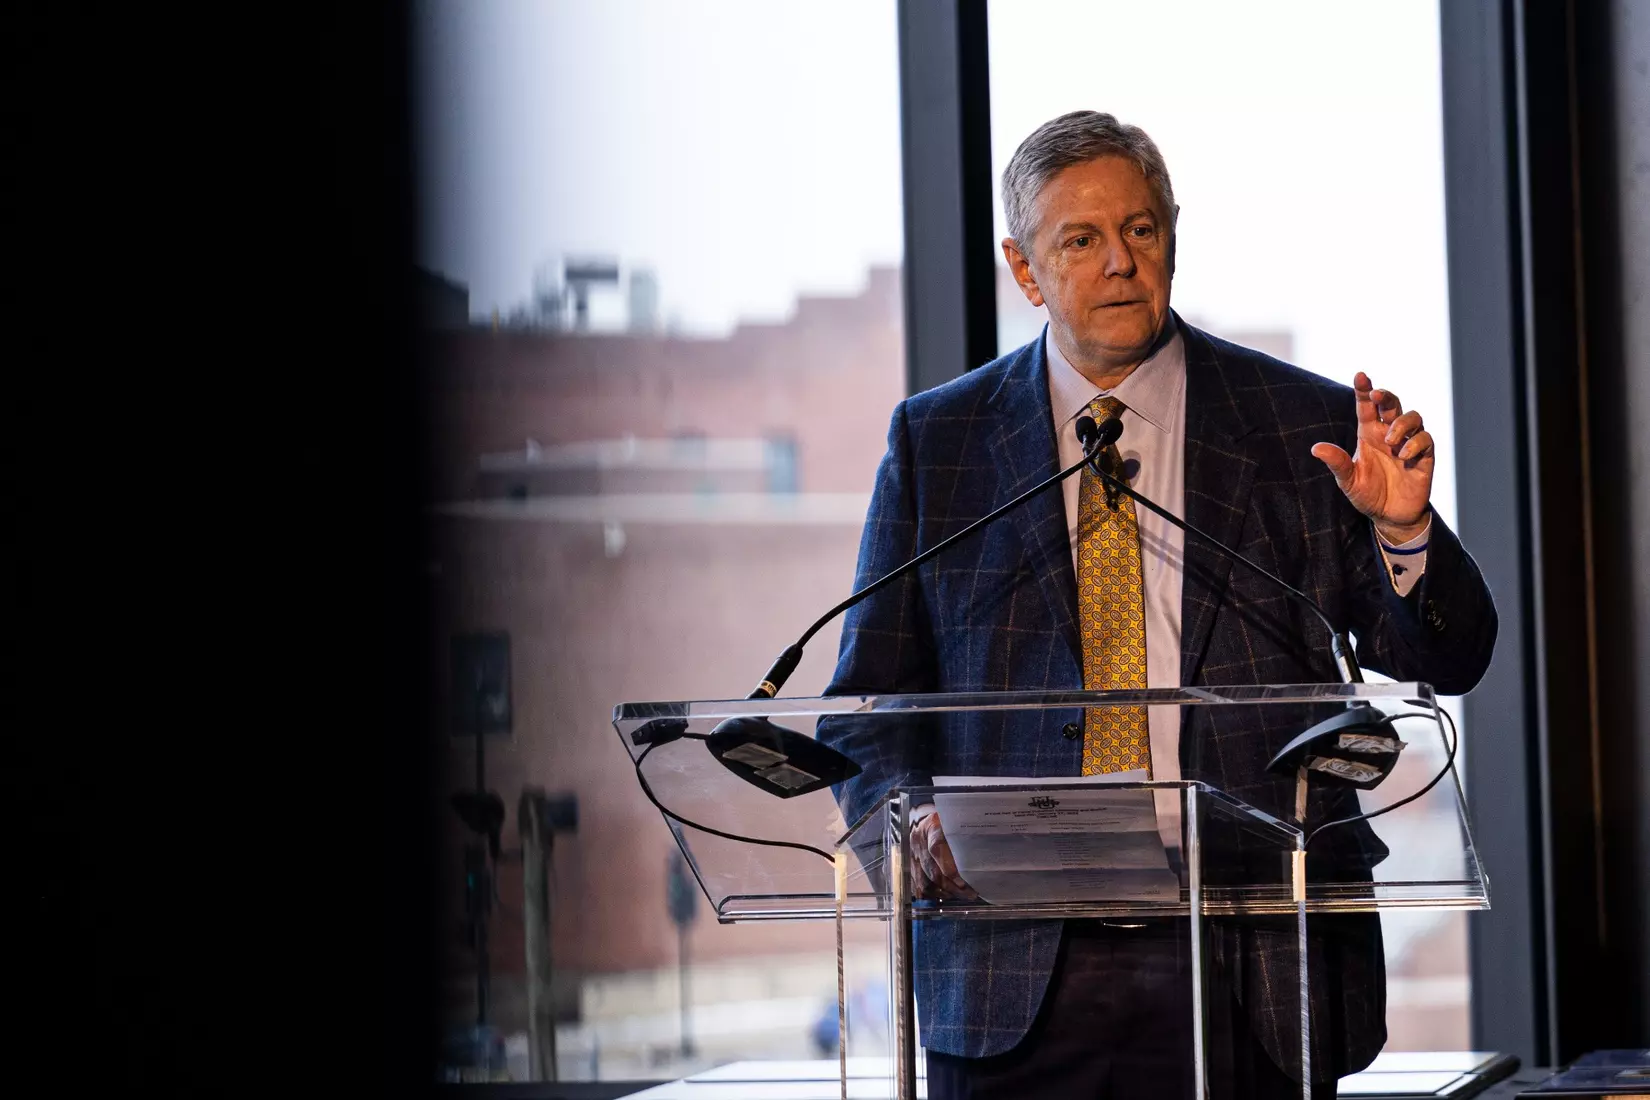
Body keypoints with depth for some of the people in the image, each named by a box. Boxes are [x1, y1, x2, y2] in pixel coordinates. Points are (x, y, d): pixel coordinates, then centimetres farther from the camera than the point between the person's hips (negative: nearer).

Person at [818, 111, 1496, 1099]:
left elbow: (1448, 662, 3)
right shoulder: (938, 441, 8)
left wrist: (1404, 529, -17)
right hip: (1016, 971, 0)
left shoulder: (1305, 427, 6)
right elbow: (869, 698, 8)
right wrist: (914, 821, -12)